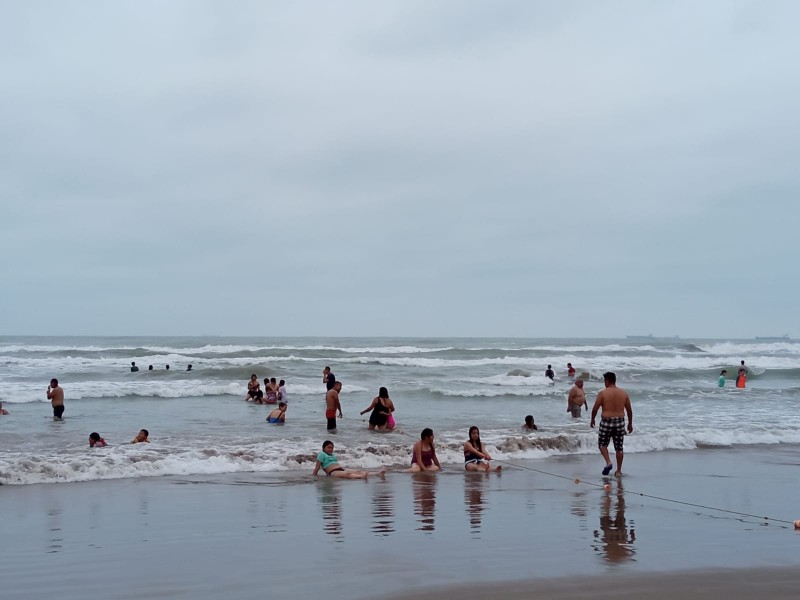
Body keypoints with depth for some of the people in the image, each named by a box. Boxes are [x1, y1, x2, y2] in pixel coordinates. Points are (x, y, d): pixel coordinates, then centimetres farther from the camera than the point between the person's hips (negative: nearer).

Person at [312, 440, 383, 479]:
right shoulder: (322, 454, 8)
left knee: (358, 472, -15)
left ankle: (378, 474, -36)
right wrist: (314, 476, 0)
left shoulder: (333, 455, 31)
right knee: (347, 474, -38)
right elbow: (317, 467, 4)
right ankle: (362, 477, -69)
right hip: (332, 473, -8)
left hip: (341, 470, 8)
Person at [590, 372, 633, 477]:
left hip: (606, 422, -3)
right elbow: (629, 410, 9)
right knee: (619, 447, 10)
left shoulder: (603, 393, -8)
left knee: (602, 444, 14)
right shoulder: (624, 393, 4)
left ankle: (608, 462, -8)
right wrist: (630, 424, 19)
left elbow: (595, 409, -5)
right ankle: (618, 471, 13)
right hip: (620, 422, 3)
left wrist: (592, 420, 12)